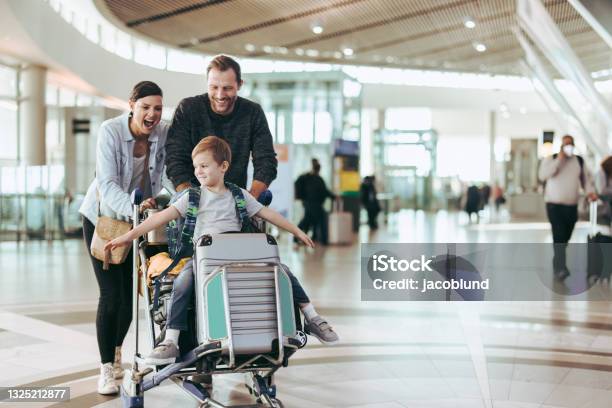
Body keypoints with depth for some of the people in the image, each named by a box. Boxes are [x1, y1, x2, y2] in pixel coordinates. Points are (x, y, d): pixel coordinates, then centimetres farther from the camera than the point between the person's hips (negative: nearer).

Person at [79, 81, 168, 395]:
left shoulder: (165, 133, -13)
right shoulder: (110, 131, -22)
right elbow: (107, 183, -30)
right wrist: (132, 208, -46)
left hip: (140, 221, 3)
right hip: (103, 218, -3)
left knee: (131, 290, 8)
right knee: (111, 294, -9)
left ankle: (116, 351, 35)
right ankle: (106, 368, 3)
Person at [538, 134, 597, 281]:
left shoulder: (579, 161, 10)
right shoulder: (551, 159, 0)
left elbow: (586, 178, 13)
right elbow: (543, 175, -15)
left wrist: (590, 191, -8)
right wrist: (559, 160, -16)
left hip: (572, 206, 4)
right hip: (555, 204, -4)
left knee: (565, 237, 9)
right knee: (559, 235, -16)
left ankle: (557, 263, 29)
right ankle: (561, 268, -21)